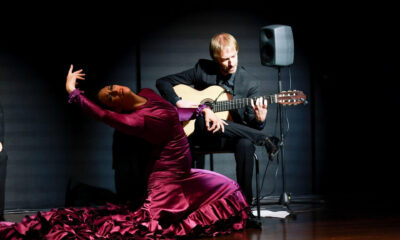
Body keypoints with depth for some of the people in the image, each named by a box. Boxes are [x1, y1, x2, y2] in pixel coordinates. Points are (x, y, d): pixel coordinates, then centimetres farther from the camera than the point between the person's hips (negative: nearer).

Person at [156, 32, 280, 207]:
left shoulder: (249, 83, -1)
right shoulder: (202, 69, 0)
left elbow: (251, 124, -2)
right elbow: (163, 82, 5)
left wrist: (259, 120, -27)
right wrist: (178, 102, -13)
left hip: (232, 136, 0)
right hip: (199, 134, 1)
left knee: (245, 144, -37)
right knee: (203, 122, -37)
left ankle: (245, 203, -26)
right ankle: (265, 140, -26)